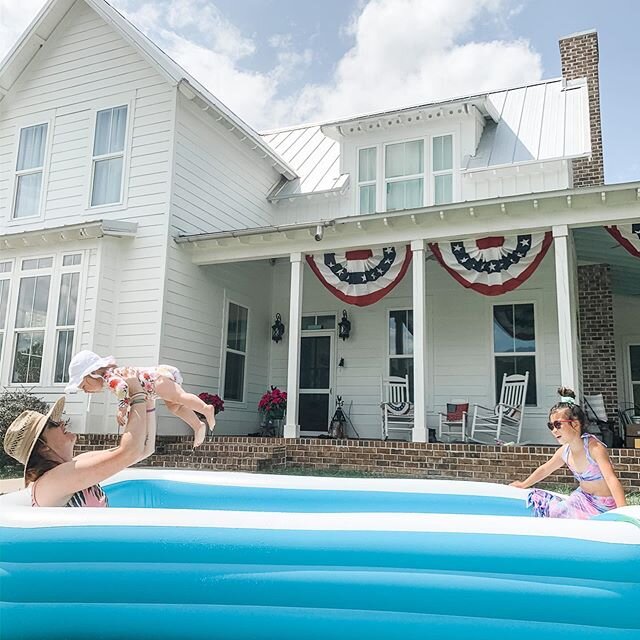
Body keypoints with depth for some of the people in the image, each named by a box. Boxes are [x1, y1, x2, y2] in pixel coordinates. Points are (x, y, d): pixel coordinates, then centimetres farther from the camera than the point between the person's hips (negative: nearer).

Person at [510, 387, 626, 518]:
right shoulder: (565, 451, -1)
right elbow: (544, 469, 17)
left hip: (601, 505, -7)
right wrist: (523, 485, 27)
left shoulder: (593, 447, -23)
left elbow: (611, 479, -34)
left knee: (549, 511, -21)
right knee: (535, 497, 3)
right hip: (582, 497, 7)